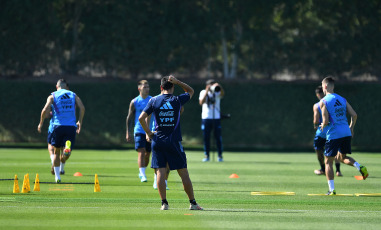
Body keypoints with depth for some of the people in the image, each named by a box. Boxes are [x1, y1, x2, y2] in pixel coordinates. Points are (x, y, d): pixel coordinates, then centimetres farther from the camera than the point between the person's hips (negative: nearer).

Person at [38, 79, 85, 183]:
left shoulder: (52, 96, 8)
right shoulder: (73, 95, 13)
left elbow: (45, 110, -5)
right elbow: (82, 108, 1)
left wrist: (41, 123, 6)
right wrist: (80, 122, 11)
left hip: (58, 126, 0)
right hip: (71, 126, 0)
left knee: (56, 152, 14)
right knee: (67, 154, 1)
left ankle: (57, 176, 13)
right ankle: (68, 145, -36)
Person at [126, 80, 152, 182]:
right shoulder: (134, 102, 0)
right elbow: (129, 118, 5)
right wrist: (127, 133, 1)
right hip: (139, 131, -3)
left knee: (147, 154, 9)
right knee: (141, 152, -16)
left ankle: (142, 172, 29)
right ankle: (142, 174, -20)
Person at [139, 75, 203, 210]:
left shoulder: (154, 101, 1)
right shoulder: (177, 101, -1)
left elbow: (141, 118, -3)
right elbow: (191, 91, 17)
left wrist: (149, 133, 7)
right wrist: (176, 81, 6)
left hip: (158, 140, 1)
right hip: (174, 142, -1)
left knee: (160, 172, 1)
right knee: (183, 173, 3)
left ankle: (164, 203, -5)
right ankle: (193, 203, 6)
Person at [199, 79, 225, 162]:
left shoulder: (217, 93, 3)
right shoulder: (203, 92, 3)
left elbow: (222, 93, -20)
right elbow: (201, 102, -13)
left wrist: (219, 87, -40)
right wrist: (207, 91, -20)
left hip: (216, 118, 0)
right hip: (206, 117, 0)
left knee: (218, 137, -1)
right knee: (206, 137, 2)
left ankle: (220, 155, 5)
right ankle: (206, 155, 10)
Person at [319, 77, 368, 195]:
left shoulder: (323, 101, -6)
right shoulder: (342, 99, 11)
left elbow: (326, 121, -12)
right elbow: (354, 115, 6)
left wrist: (323, 126, 11)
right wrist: (351, 128, 21)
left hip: (333, 134, -5)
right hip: (346, 133, 5)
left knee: (328, 162, 6)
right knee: (342, 157, 24)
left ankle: (331, 189, 1)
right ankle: (360, 167, -4)